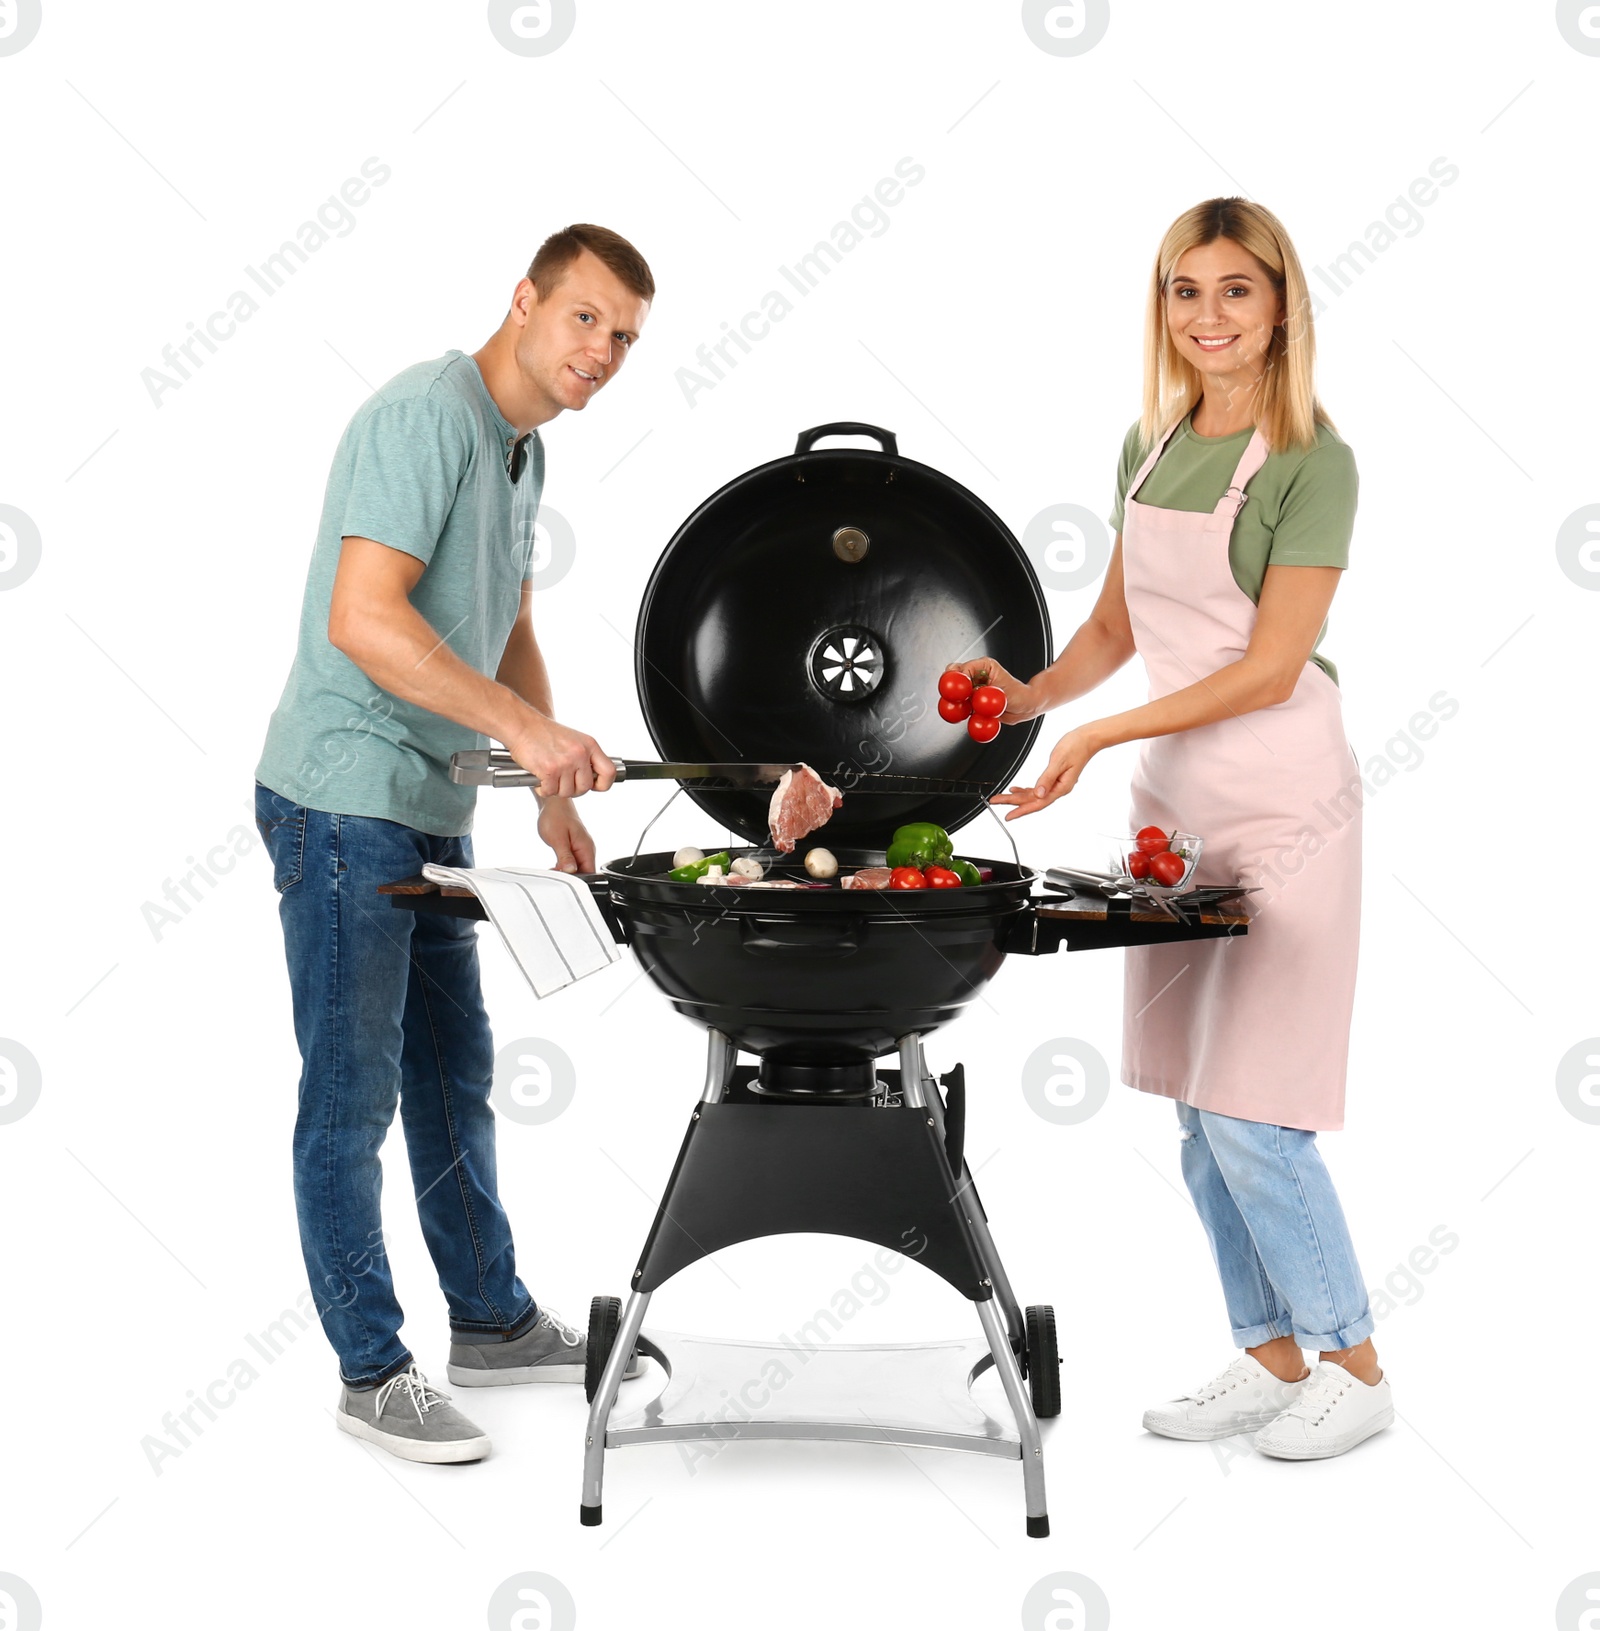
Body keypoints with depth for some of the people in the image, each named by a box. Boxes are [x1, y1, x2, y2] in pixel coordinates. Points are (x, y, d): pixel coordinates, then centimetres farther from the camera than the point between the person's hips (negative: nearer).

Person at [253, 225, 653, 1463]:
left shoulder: (524, 447, 13)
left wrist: (555, 790, 15)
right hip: (344, 799, -10)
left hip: (432, 806, 10)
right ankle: (373, 1372, 11)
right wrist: (526, 727, -32)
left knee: (455, 1071, 18)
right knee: (354, 1092, 0)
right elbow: (361, 617, -28)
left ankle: (492, 1320, 32)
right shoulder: (426, 416, -17)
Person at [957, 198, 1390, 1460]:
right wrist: (1031, 693, -1)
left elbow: (1269, 670, -16)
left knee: (1249, 1114, -6)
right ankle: (1272, 1356, 24)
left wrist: (1100, 735, -19)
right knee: (1195, 1112, 10)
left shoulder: (1312, 461, -11)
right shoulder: (1151, 445, 10)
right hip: (1173, 797, 7)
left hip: (1279, 803, -7)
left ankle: (1355, 1367, 13)